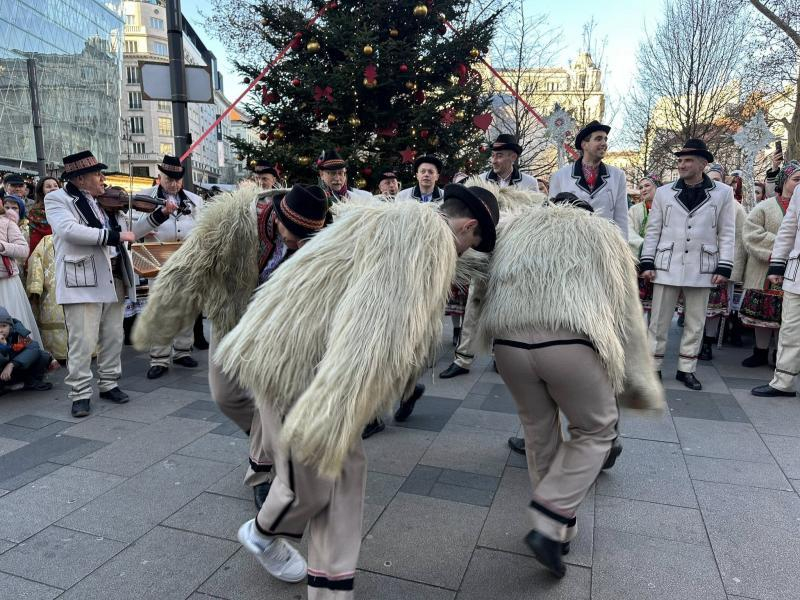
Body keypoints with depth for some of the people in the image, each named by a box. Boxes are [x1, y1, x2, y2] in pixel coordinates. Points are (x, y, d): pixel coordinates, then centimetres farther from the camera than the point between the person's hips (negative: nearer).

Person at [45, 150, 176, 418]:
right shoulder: (57, 199, -3)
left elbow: (130, 231, 19)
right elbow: (70, 230, -21)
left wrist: (160, 214, 9)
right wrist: (114, 235, -23)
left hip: (113, 278, 6)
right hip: (82, 280, -6)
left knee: (113, 337, 12)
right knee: (83, 341, -3)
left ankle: (109, 384, 25)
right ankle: (80, 393, 9)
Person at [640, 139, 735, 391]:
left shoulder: (723, 193, 2)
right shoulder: (664, 192, 4)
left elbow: (727, 233, 3)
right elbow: (653, 230, 5)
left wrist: (724, 267, -3)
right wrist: (647, 263, -1)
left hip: (701, 268, 0)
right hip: (667, 266, 0)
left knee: (695, 322, 9)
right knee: (659, 321, 4)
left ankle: (686, 369, 21)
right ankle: (653, 367, 15)